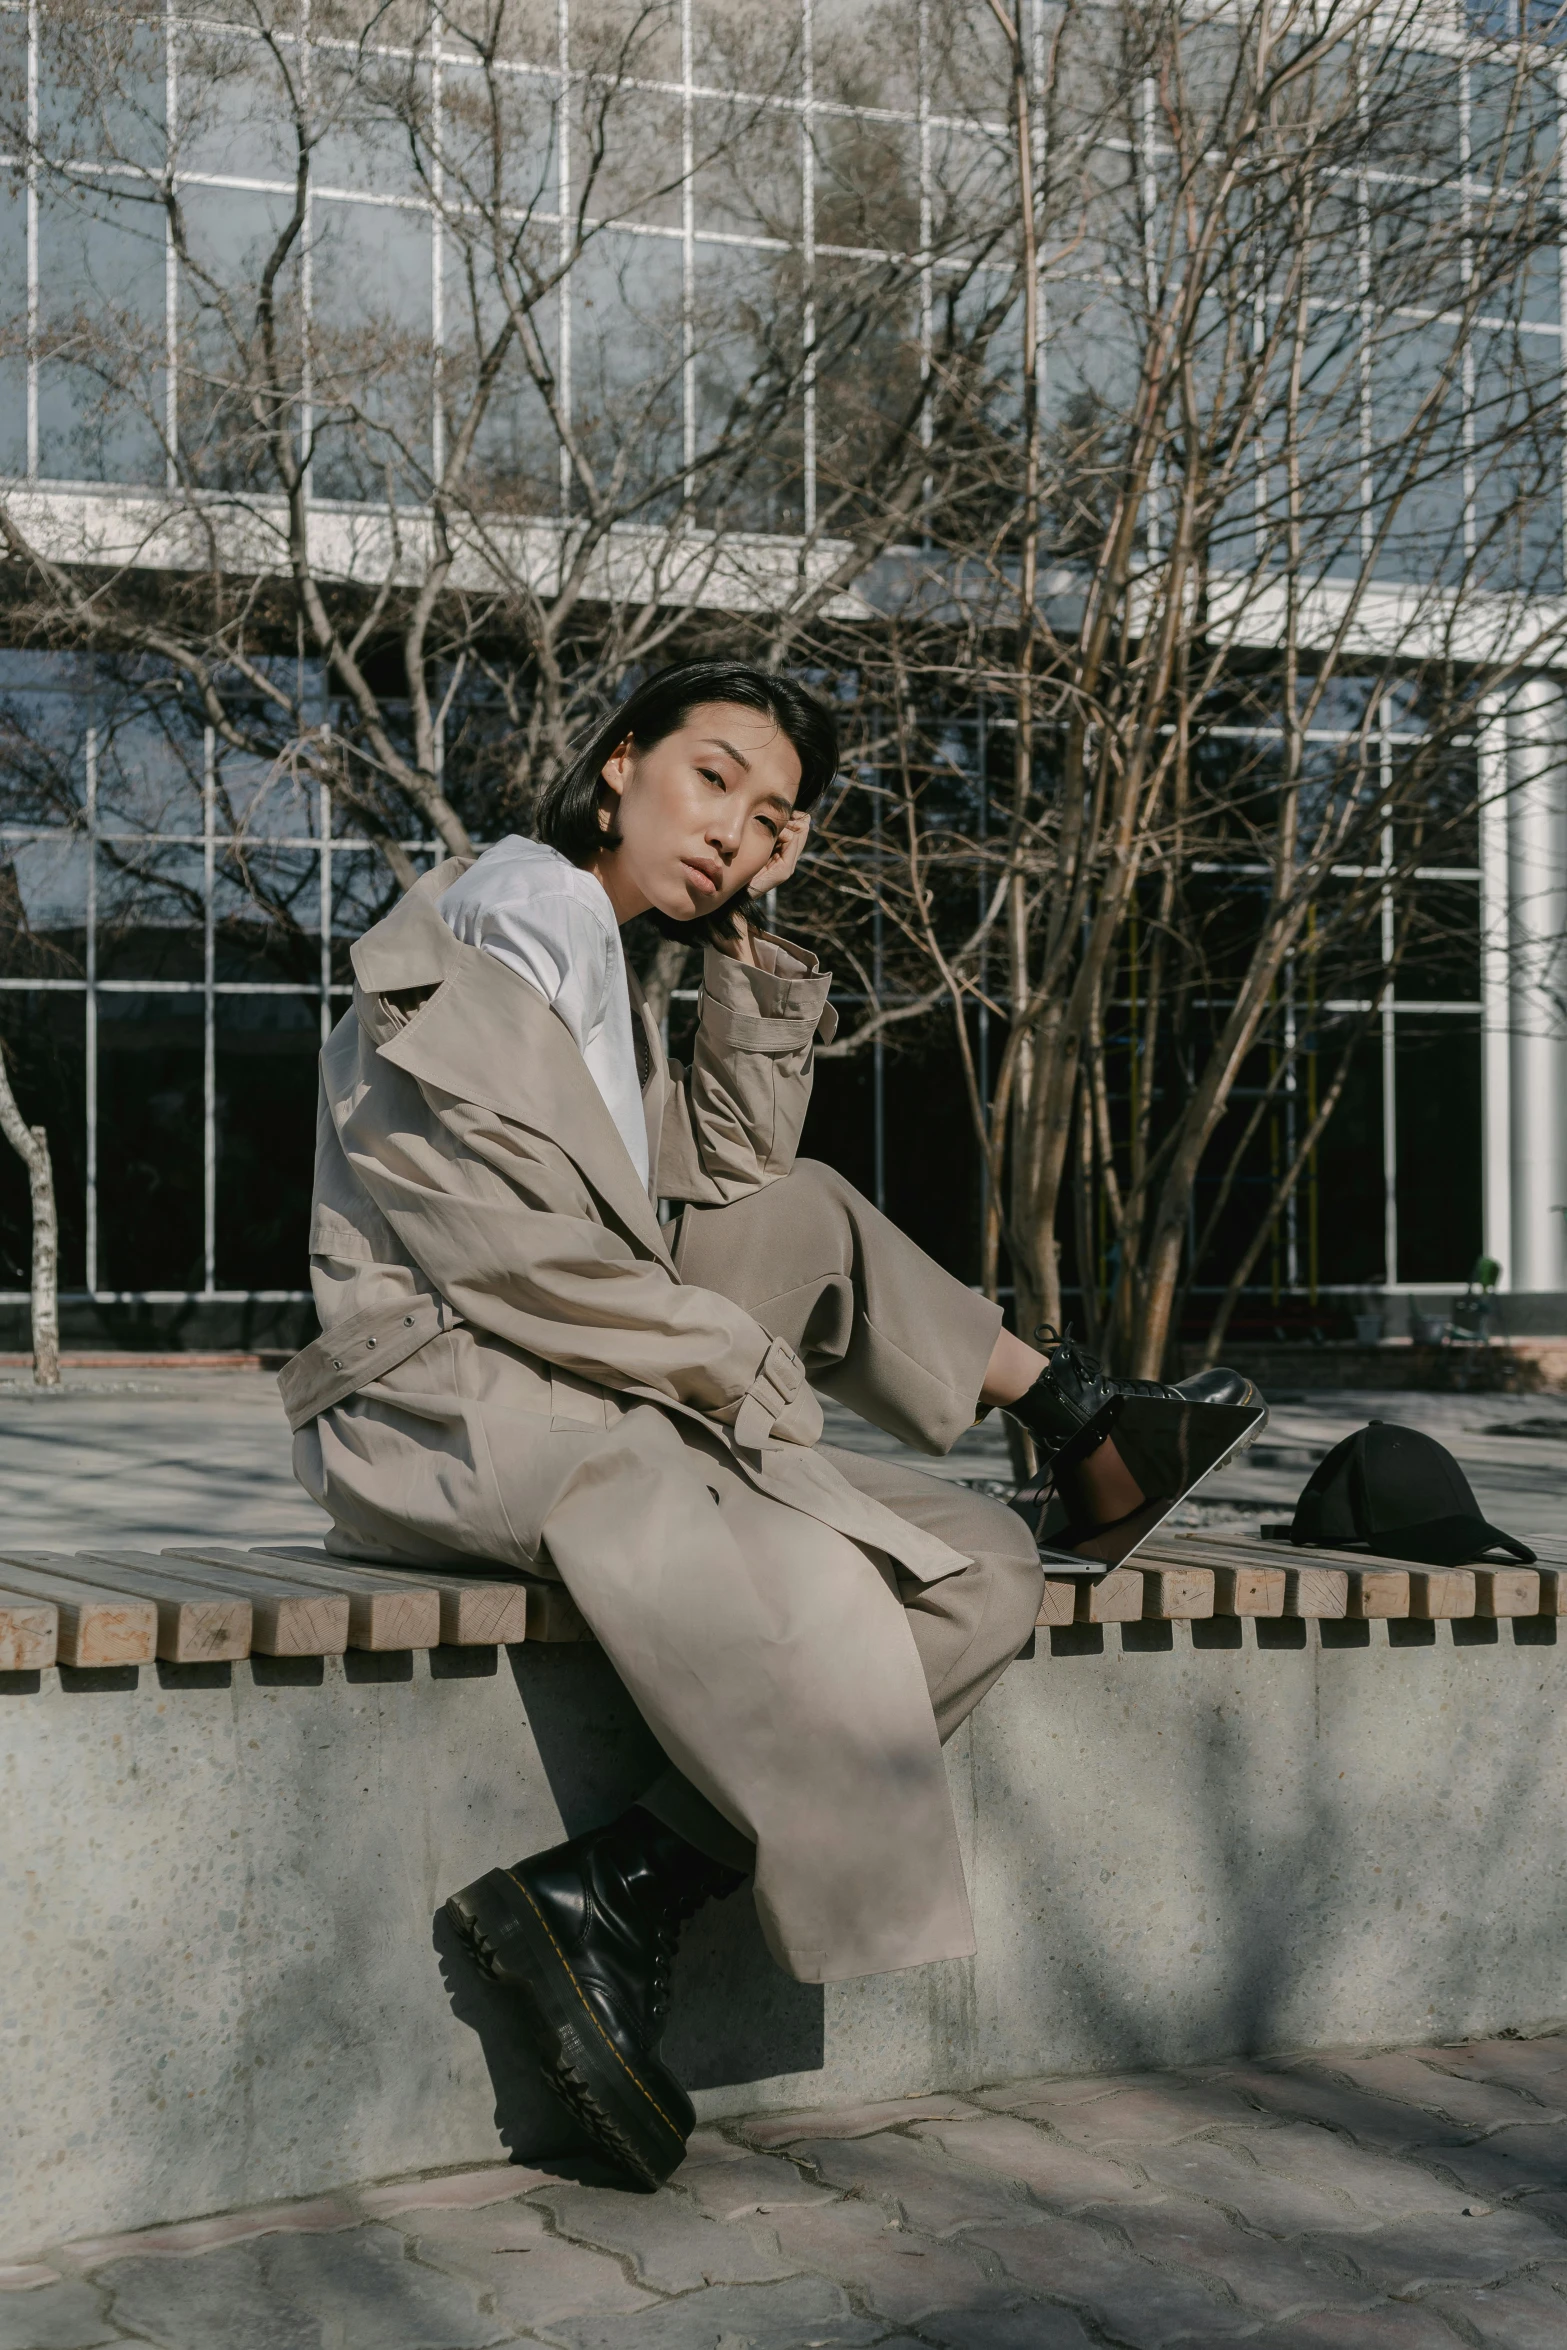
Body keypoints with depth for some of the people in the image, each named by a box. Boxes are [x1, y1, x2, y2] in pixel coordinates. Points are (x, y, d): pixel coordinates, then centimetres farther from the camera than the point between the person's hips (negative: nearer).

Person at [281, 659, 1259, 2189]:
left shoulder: (600, 977, 21)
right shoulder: (470, 948, -8)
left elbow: (730, 1171, 18)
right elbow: (505, 1257, -16)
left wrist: (749, 948, 11)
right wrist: (746, 1365, -9)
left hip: (594, 1406, 9)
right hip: (448, 1409, -9)